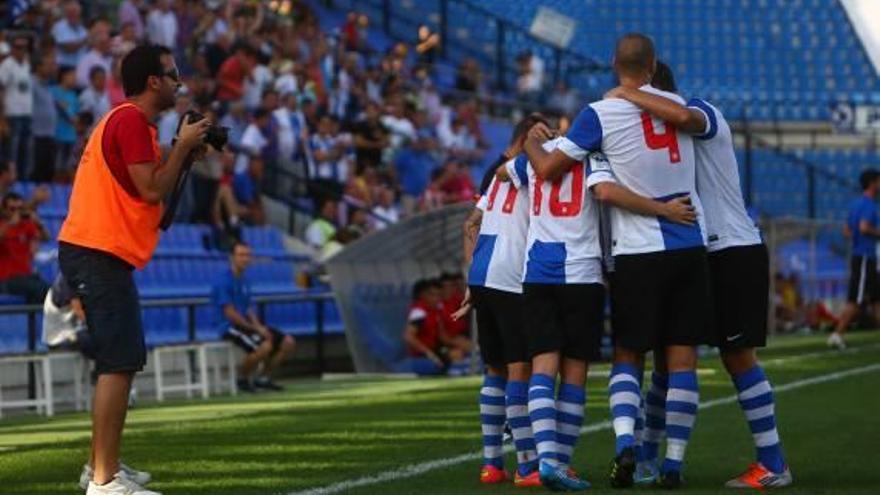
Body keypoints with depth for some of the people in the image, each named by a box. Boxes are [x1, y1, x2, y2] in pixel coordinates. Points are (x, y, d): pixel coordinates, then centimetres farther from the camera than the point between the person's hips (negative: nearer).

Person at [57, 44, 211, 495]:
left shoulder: (122, 120, 20)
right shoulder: (131, 121, -12)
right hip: (101, 254, -11)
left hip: (92, 251, 11)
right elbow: (152, 190, -17)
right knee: (119, 365, -13)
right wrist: (182, 146, -6)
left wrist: (182, 151, 13)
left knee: (120, 363, 18)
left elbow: (144, 185, 22)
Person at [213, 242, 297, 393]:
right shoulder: (224, 281, -12)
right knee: (265, 345, -32)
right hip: (231, 327, -9)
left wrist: (259, 326, -4)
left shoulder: (244, 281, 15)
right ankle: (242, 377, -9)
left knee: (288, 343, -1)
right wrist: (255, 328, -15)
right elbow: (230, 313, -17)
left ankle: (263, 378, 9)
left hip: (247, 325, 9)